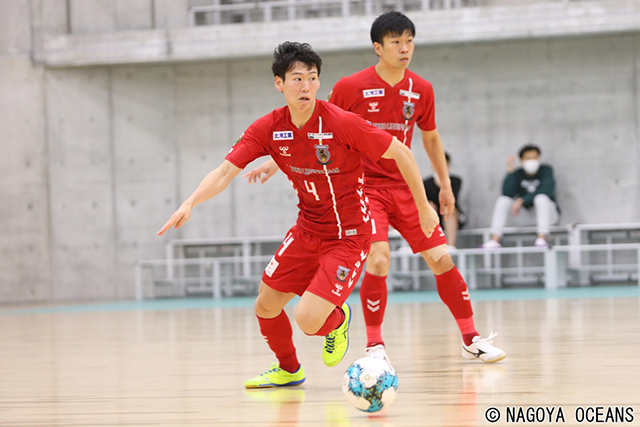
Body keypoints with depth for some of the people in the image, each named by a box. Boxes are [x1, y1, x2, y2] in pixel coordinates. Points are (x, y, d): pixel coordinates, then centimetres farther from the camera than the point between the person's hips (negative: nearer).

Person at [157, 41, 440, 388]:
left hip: (348, 236, -5)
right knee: (265, 306, 9)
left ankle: (337, 319, 21)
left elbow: (401, 153, -12)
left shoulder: (342, 123, -21)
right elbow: (226, 171, -10)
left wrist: (423, 207, -5)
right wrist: (190, 203, -28)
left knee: (308, 320, -17)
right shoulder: (268, 129, -8)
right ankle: (288, 370, 40)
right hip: (307, 231, 5)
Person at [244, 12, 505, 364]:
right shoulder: (350, 87, -10)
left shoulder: (421, 90, 1)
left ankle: (471, 340, 13)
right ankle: (374, 344, -7)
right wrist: (274, 162, -4)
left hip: (406, 189, 4)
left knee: (441, 259, -1)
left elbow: (430, 138, 17)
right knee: (379, 260, -22)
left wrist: (445, 186, 20)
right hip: (365, 187, -4)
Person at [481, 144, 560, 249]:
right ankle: (495, 240, -30)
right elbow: (507, 192, -15)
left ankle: (542, 239, -42)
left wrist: (522, 200, -28)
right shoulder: (517, 174, 0)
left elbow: (546, 190, -23)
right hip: (525, 217, 3)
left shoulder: (546, 170, -7)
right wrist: (510, 172, -24)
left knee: (541, 198, -34)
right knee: (502, 200, -18)